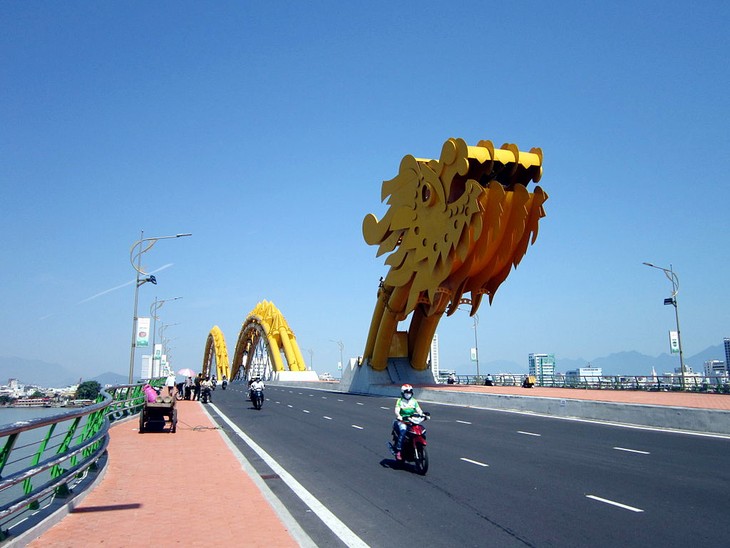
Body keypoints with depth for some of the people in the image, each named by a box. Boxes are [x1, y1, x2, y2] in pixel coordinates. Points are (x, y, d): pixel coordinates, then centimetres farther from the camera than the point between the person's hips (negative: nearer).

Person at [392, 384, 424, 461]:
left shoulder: (414, 401, 15)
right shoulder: (399, 401, 2)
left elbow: (418, 409, 4)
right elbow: (397, 411, -11)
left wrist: (422, 414, -18)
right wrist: (399, 417, -32)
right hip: (402, 421, -4)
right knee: (403, 431, -32)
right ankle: (398, 451, -28)